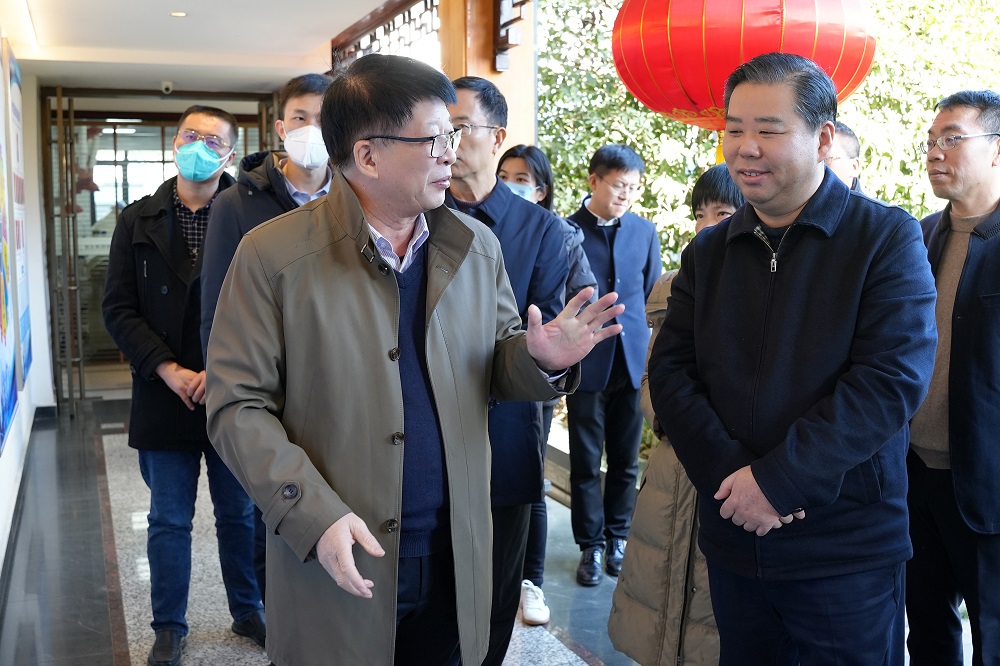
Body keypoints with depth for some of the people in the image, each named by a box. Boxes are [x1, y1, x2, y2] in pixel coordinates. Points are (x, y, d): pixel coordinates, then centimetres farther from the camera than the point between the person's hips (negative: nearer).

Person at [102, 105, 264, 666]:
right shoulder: (138, 222, 3)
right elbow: (119, 308, 0)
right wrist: (168, 370, -11)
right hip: (165, 395, 1)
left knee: (240, 513, 14)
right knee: (169, 520, 12)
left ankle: (248, 612, 32)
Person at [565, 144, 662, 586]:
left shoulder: (645, 231, 7)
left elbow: (653, 294, 15)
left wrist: (651, 352, 8)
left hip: (632, 361, 4)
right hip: (585, 363, -3)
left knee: (626, 459, 12)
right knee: (586, 461, 6)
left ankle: (617, 537, 27)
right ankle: (591, 545, 19)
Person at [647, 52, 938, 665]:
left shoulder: (887, 237, -6)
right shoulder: (708, 252, 7)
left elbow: (894, 378, -16)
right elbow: (670, 372, 1)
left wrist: (777, 479, -20)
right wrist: (728, 472, -14)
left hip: (848, 551, -4)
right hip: (734, 540, 4)